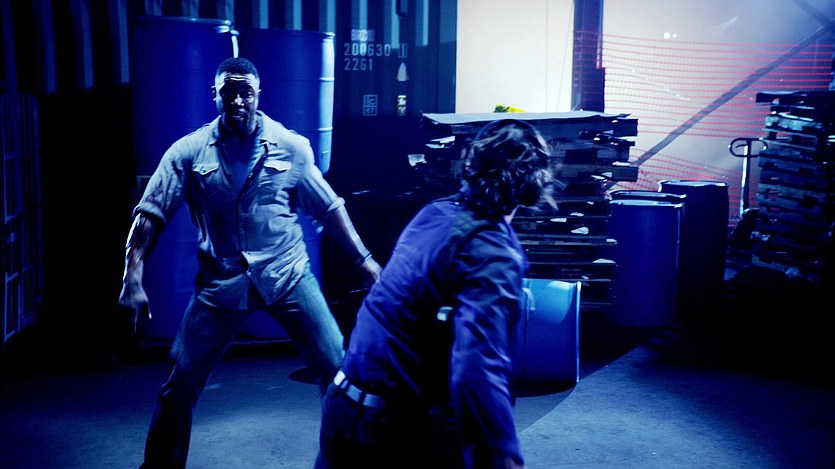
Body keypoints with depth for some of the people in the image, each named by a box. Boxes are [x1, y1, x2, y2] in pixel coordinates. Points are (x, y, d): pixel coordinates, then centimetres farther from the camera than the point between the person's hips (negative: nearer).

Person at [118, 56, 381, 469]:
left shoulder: (291, 147, 0)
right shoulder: (189, 151, -1)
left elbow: (328, 208, 7)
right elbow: (149, 215, -4)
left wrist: (364, 259, 3)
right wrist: (133, 279, -14)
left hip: (287, 275, 1)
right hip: (221, 281, 0)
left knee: (338, 368, -2)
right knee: (179, 384, 0)